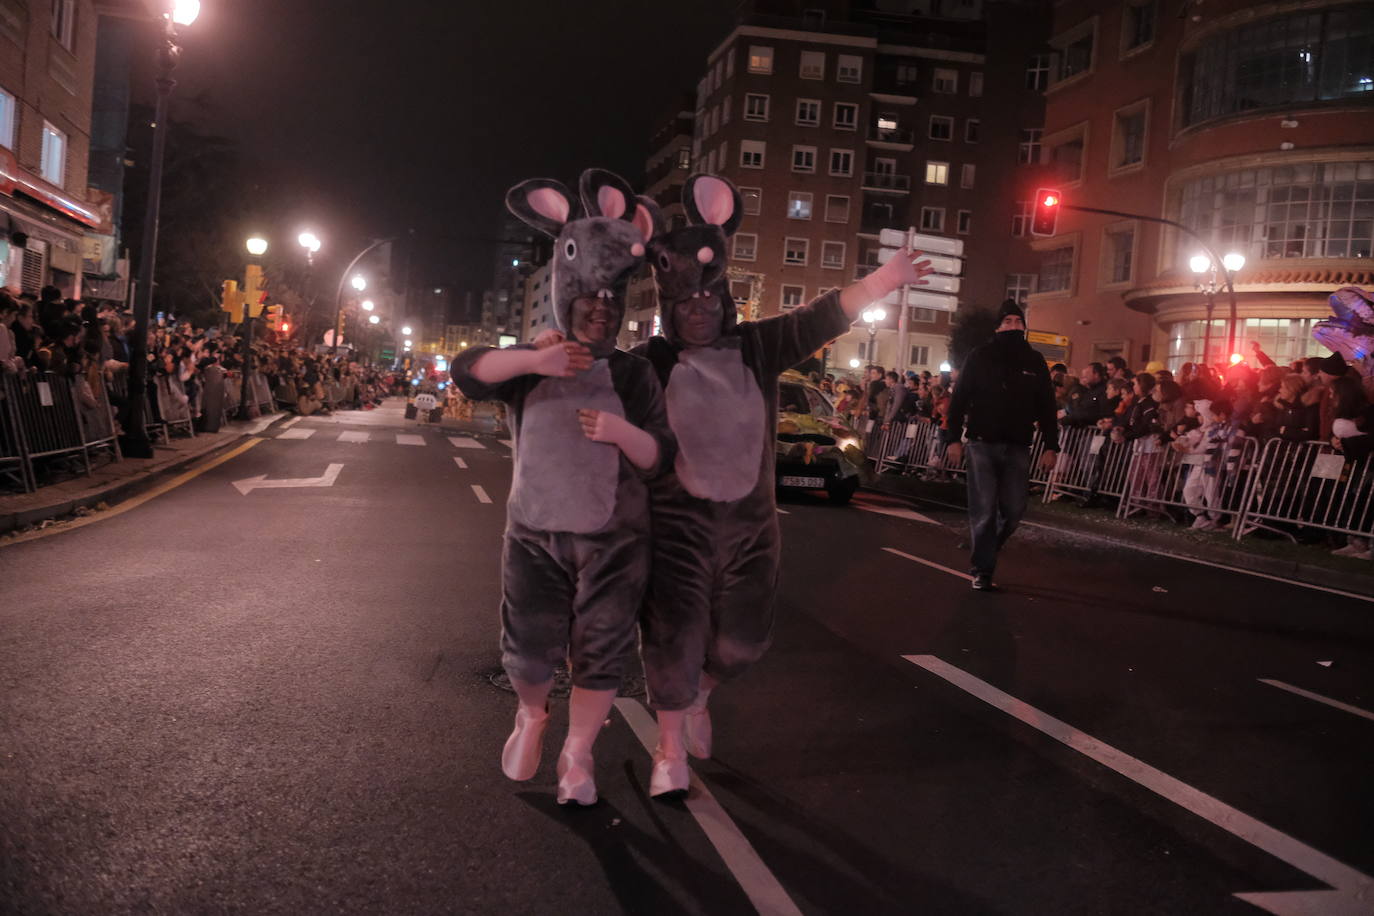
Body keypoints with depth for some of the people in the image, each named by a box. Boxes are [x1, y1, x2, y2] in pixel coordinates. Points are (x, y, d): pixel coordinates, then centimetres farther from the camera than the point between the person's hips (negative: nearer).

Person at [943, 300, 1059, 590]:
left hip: (1017, 447, 3)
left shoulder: (1034, 361, 9)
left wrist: (1051, 446, 0)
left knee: (1013, 510, 3)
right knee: (984, 510, -4)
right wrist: (953, 438, -9)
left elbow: (1046, 407, 8)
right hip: (982, 444, -3)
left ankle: (984, 552, 27)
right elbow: (959, 399, -1)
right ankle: (983, 570, 3)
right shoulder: (980, 357, 2)